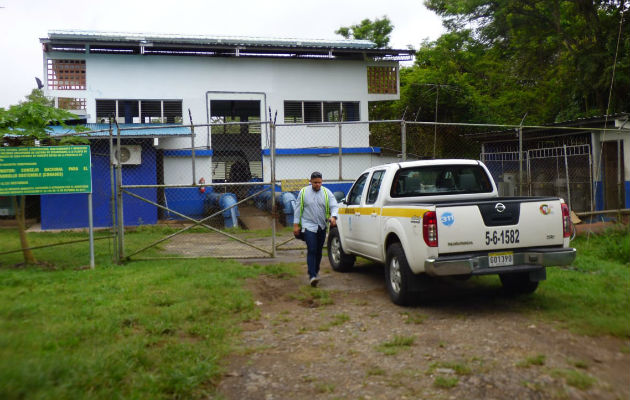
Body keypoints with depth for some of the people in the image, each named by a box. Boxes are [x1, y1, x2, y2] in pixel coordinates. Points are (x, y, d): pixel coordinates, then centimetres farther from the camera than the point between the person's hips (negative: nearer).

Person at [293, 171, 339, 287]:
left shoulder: (327, 193, 3)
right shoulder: (303, 192, 0)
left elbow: (334, 206, -4)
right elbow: (298, 209, 3)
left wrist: (333, 217, -24)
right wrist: (296, 224, -1)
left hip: (322, 227, 3)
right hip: (308, 226, -3)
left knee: (319, 251, 14)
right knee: (312, 251, -14)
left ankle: (316, 271, 32)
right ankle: (312, 276, -19)